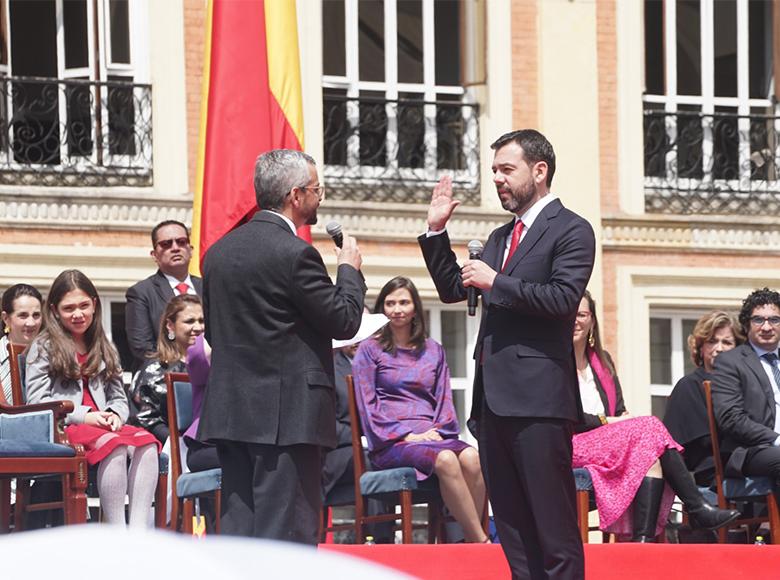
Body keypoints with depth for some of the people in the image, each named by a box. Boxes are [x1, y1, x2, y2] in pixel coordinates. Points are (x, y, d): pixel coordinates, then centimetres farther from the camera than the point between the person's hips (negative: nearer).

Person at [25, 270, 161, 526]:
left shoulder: (104, 349, 25)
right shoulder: (44, 348, 8)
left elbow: (119, 397, 25)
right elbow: (36, 401, -2)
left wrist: (115, 415, -1)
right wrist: (83, 417, -13)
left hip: (102, 425, 5)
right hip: (61, 429, -5)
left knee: (146, 442, -29)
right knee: (114, 445, -37)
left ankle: (139, 531, -40)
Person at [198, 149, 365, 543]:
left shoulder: (220, 252, 12)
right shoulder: (295, 254, -13)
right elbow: (344, 321, -8)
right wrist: (349, 269, 7)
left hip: (229, 410, 8)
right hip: (285, 413, -8)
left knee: (237, 529, 7)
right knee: (287, 530, -6)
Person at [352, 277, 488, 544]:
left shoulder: (433, 351, 21)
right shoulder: (370, 350, 9)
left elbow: (444, 399, 18)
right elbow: (368, 406, 1)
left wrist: (437, 430, -4)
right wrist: (408, 436, -10)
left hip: (431, 435, 4)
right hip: (391, 442, -4)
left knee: (471, 457, -32)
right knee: (446, 459, -36)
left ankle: (469, 541, -32)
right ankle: (482, 542, -35)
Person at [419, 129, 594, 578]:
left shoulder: (571, 231, -3)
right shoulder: (501, 237, 22)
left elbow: (563, 298, -16)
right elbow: (454, 290, 24)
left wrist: (496, 283, -12)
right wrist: (437, 230, 15)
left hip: (538, 396, -8)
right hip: (494, 396, 9)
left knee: (554, 524, -8)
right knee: (512, 524, 8)